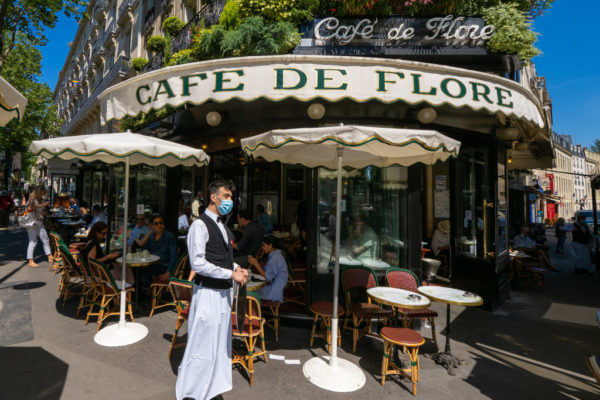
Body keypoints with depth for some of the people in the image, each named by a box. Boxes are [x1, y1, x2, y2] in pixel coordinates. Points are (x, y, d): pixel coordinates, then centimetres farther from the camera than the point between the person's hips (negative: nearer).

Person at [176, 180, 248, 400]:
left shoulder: (222, 226, 13)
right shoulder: (200, 225, -15)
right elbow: (198, 263, -22)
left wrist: (237, 268, 2)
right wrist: (231, 274, -21)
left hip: (224, 292, 9)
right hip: (207, 293, -9)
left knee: (221, 344, 18)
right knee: (203, 346, 1)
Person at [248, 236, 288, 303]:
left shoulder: (275, 257, -19)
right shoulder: (274, 254, 11)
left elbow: (267, 277, -19)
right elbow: (265, 272, 12)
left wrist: (256, 264, -16)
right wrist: (254, 263, 3)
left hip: (275, 291, -9)